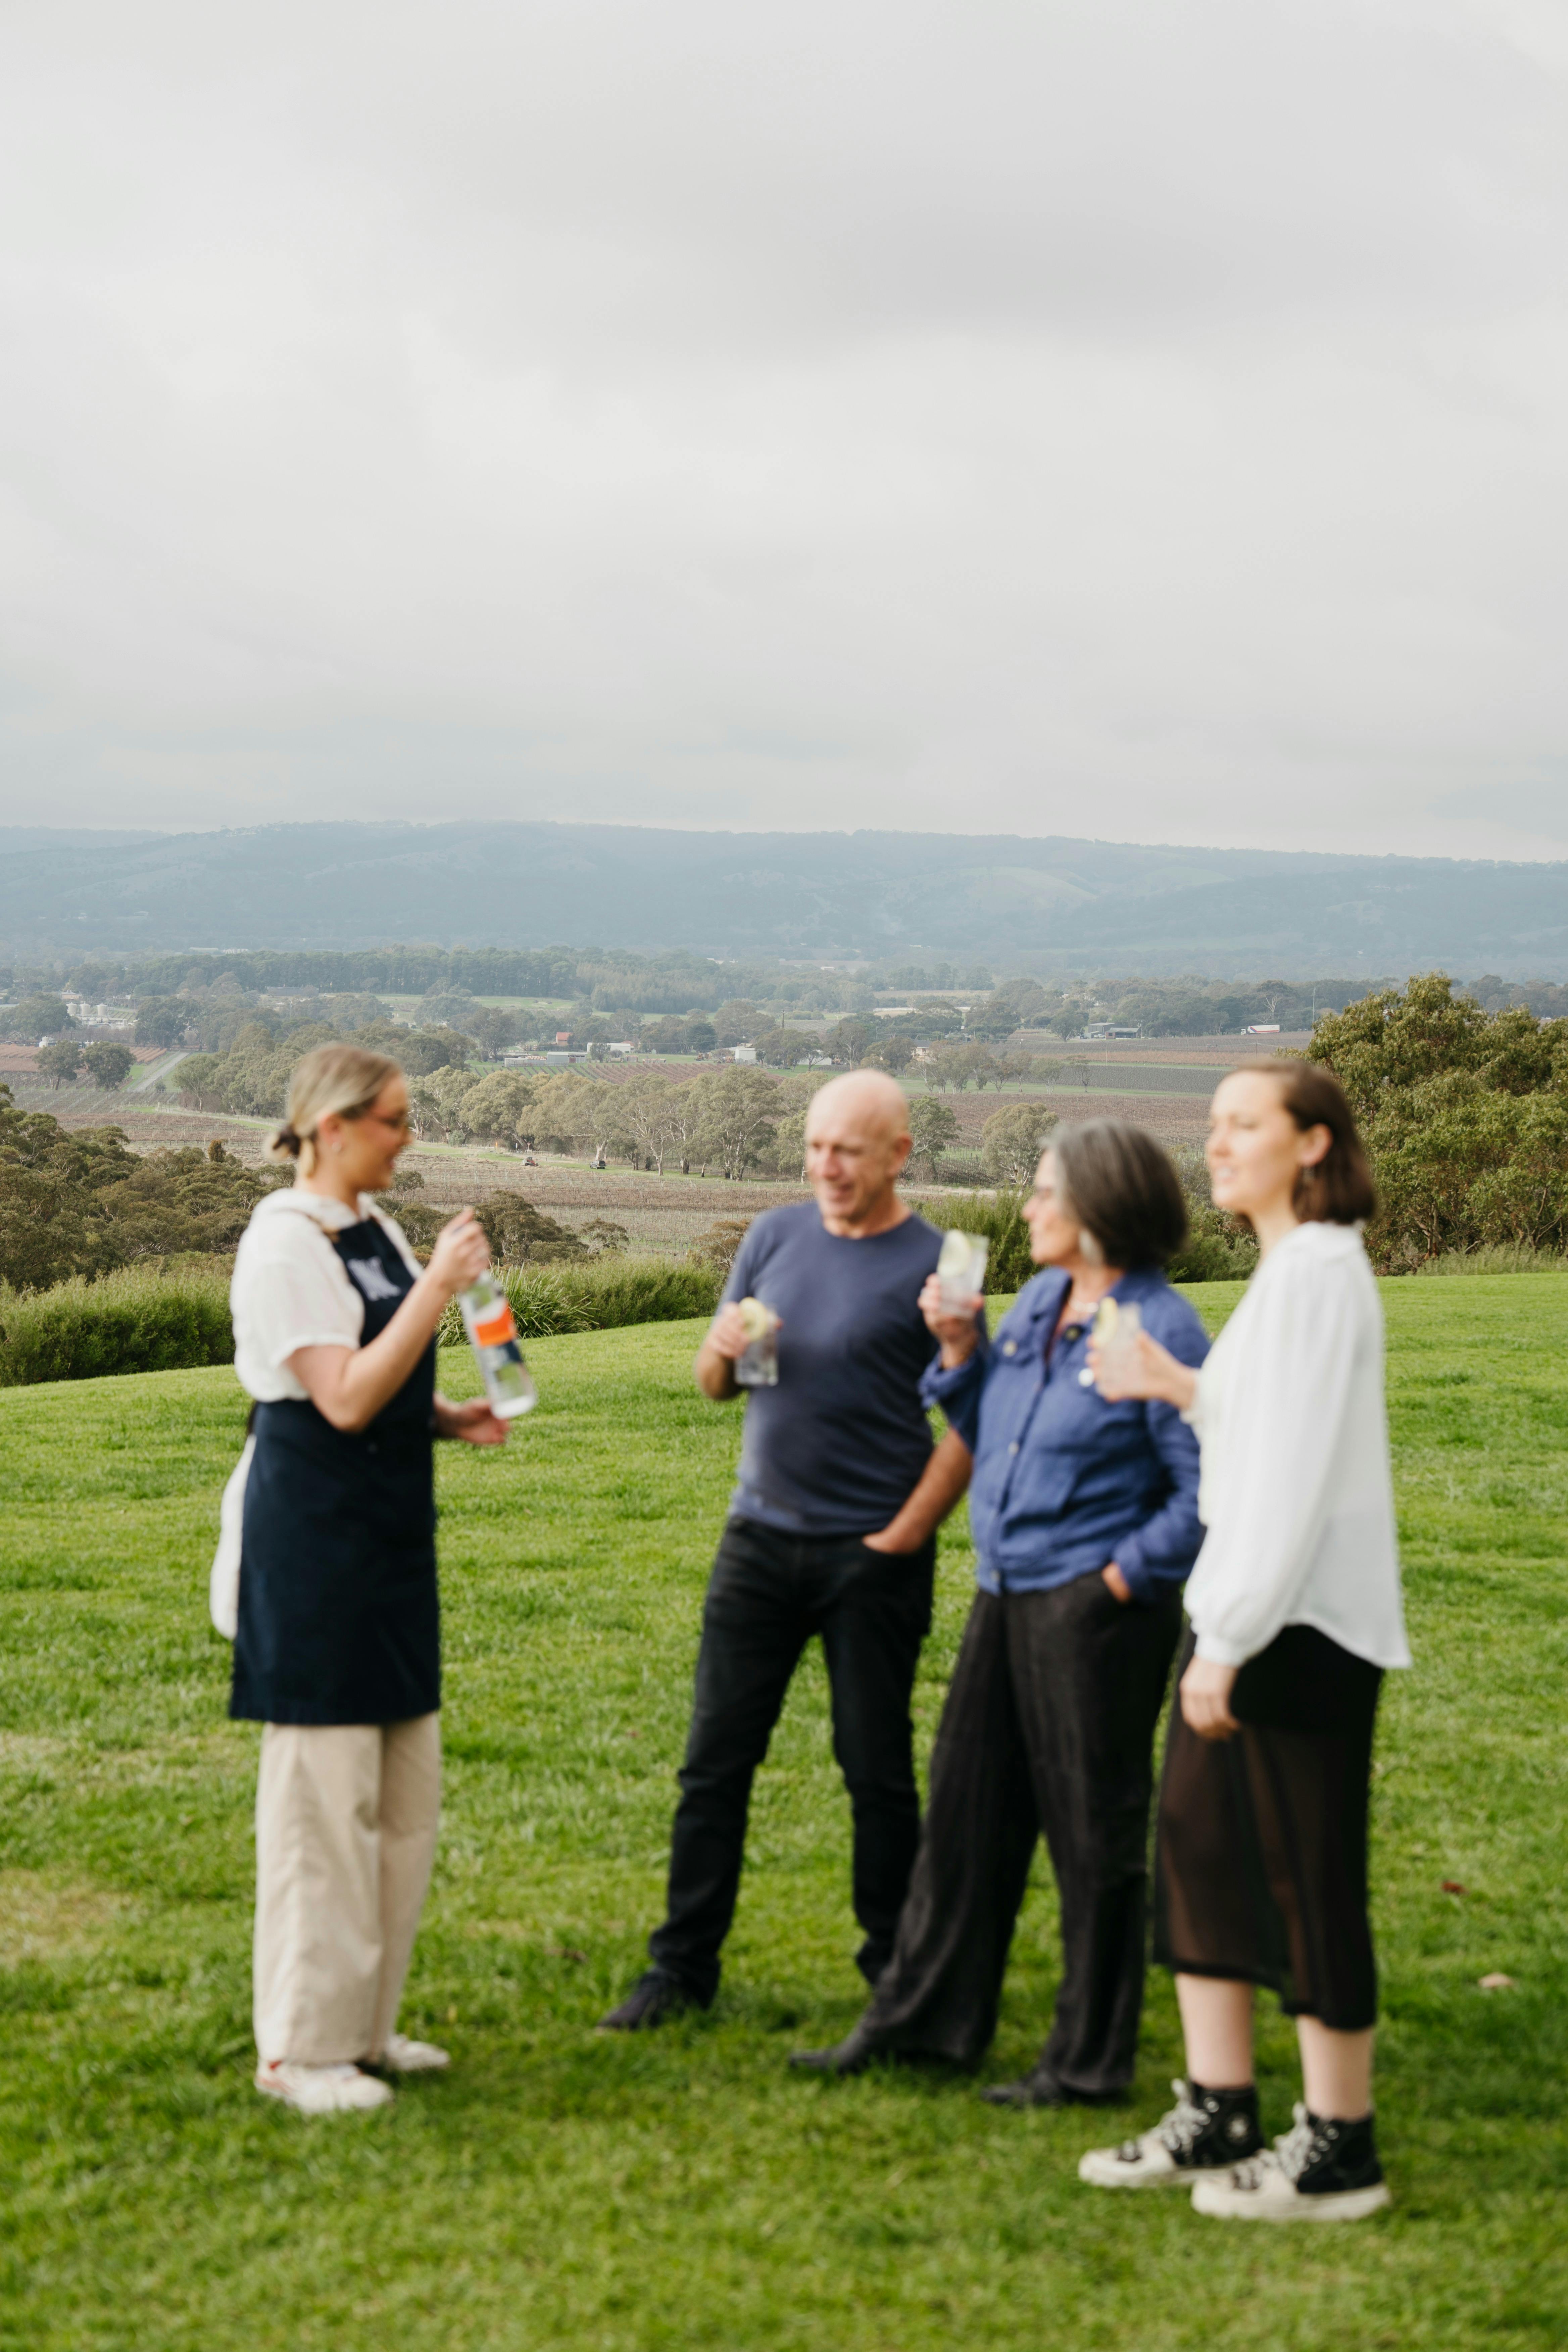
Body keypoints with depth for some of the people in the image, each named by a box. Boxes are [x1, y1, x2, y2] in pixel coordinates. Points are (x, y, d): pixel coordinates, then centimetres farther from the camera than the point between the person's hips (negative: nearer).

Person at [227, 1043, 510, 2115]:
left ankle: (365, 2019, 25)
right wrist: (439, 1286, -21)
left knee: (406, 1783, 13)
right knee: (324, 1788, -4)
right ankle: (302, 2048, 6)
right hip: (313, 1535, -9)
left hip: (389, 1536, 9)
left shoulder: (375, 1228, 14)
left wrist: (452, 1417, 4)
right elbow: (344, 1398, -22)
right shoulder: (285, 1241, -14)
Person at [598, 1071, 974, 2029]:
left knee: (877, 1770, 6)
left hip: (871, 1555, -4)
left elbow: (970, 1427, -9)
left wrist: (902, 1538, -12)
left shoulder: (931, 1266, -7)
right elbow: (713, 1383, 15)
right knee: (716, 1760, 5)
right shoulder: (776, 1236, 8)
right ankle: (684, 1966, 15)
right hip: (763, 1537, 4)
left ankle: (897, 1970, 19)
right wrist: (724, 1349, -8)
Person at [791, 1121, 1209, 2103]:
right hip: (1007, 1595, 8)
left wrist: (1122, 1575, -16)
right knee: (968, 1808, 16)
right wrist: (961, 1351, 4)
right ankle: (922, 2016, 29)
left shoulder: (1161, 1331, -14)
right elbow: (987, 1437, 18)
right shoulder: (1035, 1304, 10)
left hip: (1096, 1611, -8)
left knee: (1094, 1832, 3)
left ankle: (1090, 2061, 16)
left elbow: (1205, 1495, -16)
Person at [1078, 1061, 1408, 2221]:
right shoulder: (1286, 1267, 15)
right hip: (1250, 1611, 10)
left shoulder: (1317, 1270, -15)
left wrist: (1230, 1637, -21)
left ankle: (1339, 2151, 9)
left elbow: (1299, 1471, -21)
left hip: (1304, 1622, -10)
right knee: (1198, 1845, 13)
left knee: (1308, 1878, -2)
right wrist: (1190, 1391, 13)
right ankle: (1218, 2117, 22)